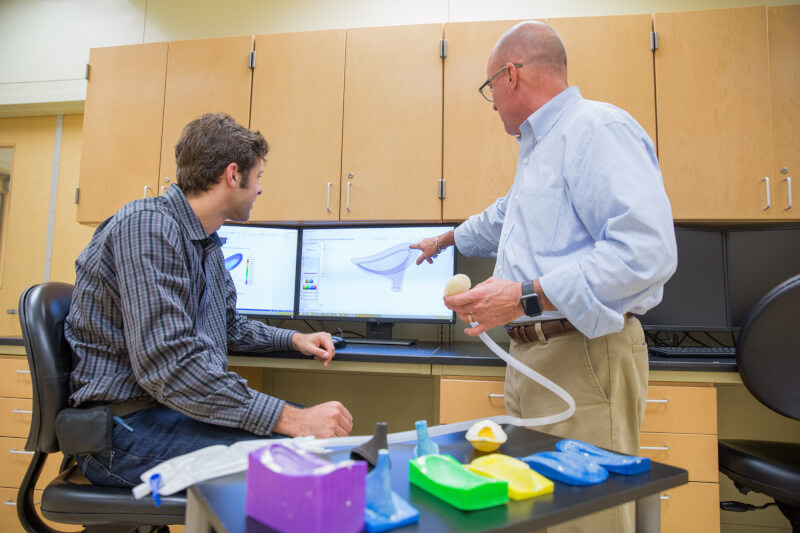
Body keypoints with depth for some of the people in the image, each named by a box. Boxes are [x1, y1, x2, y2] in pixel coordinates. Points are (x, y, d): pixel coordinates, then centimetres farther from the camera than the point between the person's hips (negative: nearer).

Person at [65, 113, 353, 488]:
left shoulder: (207, 244, 13)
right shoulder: (148, 226, -19)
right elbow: (168, 365, -29)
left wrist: (293, 339, 13)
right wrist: (290, 420, -30)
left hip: (175, 406, 10)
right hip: (125, 428, -9)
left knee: (327, 422, 3)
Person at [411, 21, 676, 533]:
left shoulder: (596, 127, -10)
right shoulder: (539, 148, 23)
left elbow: (646, 248, -24)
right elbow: (504, 219, 41)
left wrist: (527, 296, -27)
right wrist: (446, 240, 53)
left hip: (584, 357, -10)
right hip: (532, 356, 10)